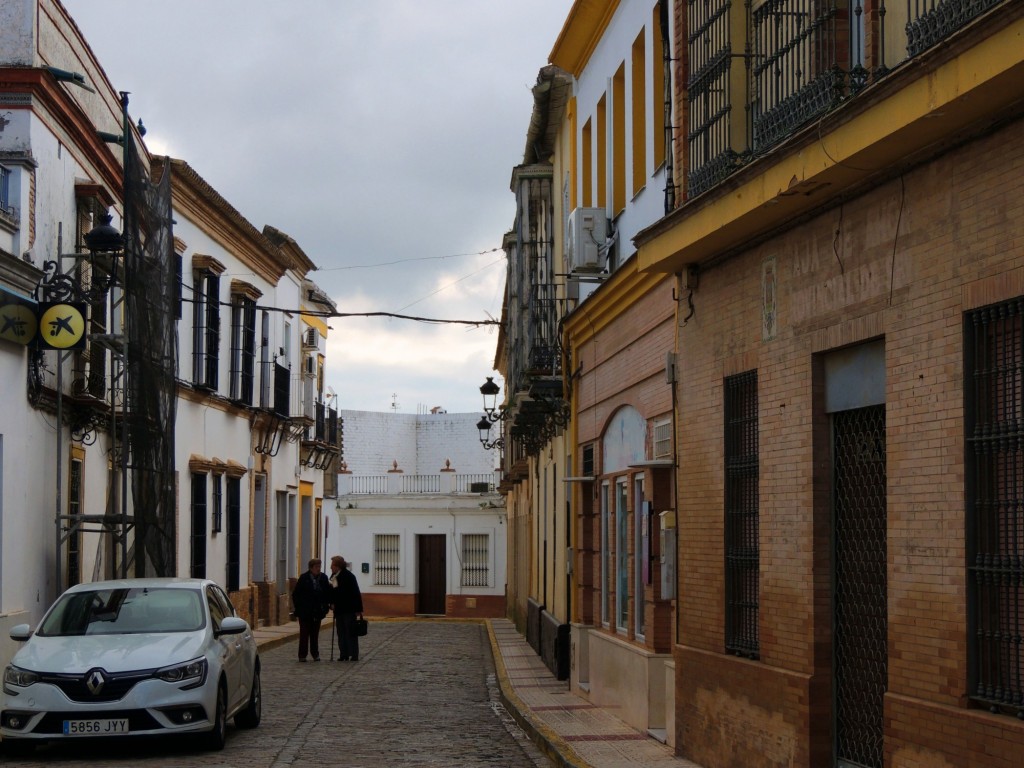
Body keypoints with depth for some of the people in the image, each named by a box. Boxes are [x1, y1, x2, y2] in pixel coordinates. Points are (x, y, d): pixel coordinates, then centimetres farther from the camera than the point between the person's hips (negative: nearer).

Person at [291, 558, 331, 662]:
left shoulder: (323, 578, 3)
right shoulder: (304, 578, -6)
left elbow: (327, 593, 8)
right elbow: (295, 594, -2)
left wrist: (326, 604, -3)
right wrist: (298, 607, -5)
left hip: (317, 611, 3)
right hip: (305, 612, -3)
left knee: (315, 633, 8)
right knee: (304, 633, 0)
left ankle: (315, 654, 15)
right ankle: (302, 655, 4)